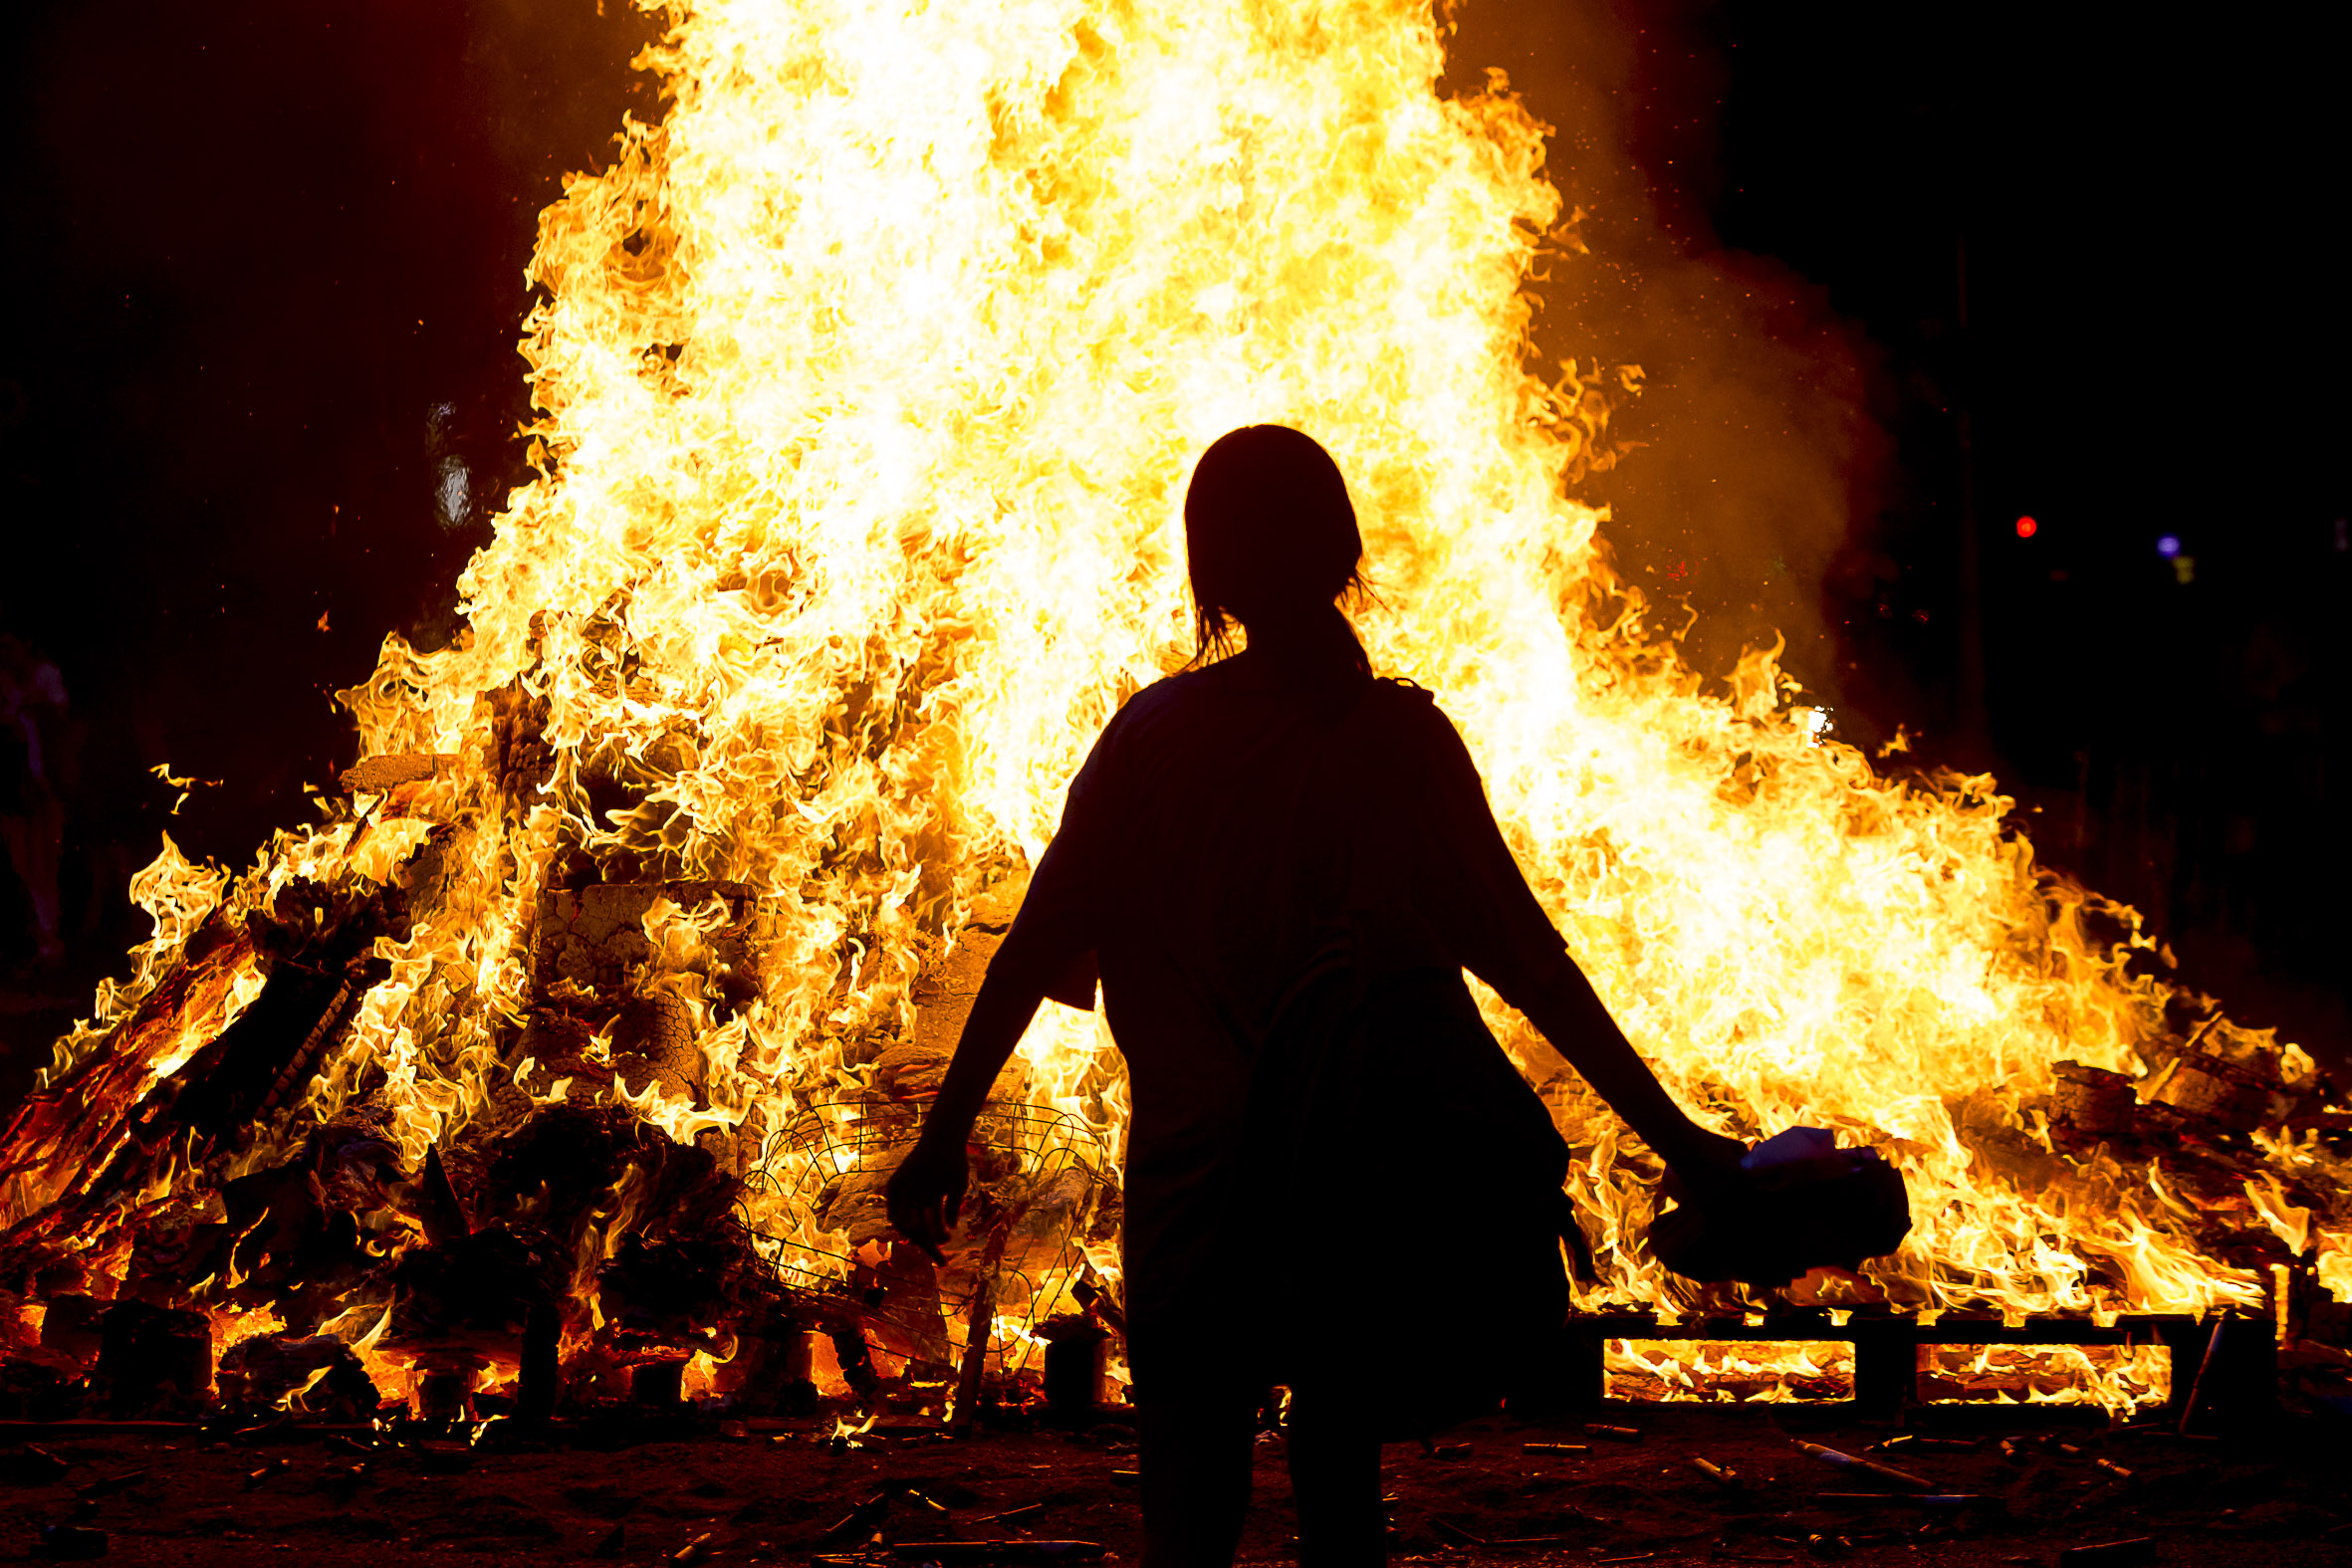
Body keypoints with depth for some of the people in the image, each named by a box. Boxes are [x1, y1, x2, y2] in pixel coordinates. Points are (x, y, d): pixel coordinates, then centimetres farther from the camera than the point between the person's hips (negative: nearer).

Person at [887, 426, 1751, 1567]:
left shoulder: (1151, 736, -4)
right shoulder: (1400, 737, -6)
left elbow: (1036, 951, -1)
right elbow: (1529, 960, -8)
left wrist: (944, 1138, 8)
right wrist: (1675, 1138, -5)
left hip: (1197, 1172, 0)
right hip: (1366, 1182, 1)